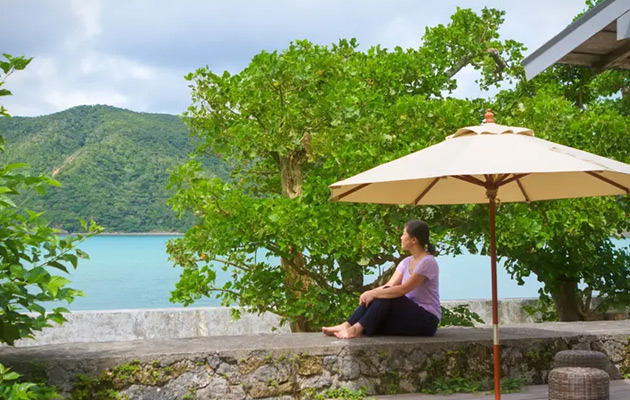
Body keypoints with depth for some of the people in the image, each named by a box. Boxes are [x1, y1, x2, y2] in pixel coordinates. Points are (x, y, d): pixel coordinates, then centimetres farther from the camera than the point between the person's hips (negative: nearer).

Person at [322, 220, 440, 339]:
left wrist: (373, 293, -22)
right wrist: (370, 293, -18)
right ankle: (348, 325, -25)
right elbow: (389, 286, 0)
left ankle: (358, 328, -30)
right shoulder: (406, 262, 10)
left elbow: (403, 289, -24)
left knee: (387, 297, -28)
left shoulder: (427, 262, -16)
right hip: (408, 314, 8)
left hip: (426, 320, -7)